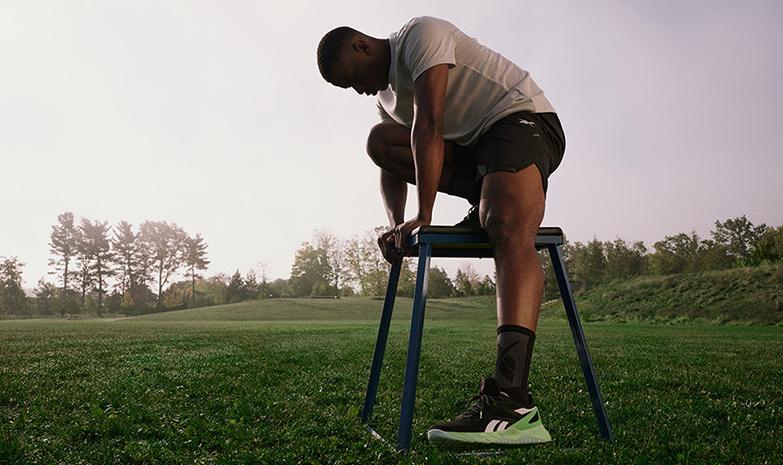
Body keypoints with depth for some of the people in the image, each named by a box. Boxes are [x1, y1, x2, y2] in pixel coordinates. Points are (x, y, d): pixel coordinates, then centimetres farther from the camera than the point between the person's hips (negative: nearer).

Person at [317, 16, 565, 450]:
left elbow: (428, 125, -20)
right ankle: (491, 201, -2)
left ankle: (512, 401, -48)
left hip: (524, 119, -9)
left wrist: (423, 216, -23)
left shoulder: (420, 33, -9)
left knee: (508, 234, -33)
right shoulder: (387, 94, 18)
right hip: (474, 145, 9)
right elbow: (392, 169, 15)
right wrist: (395, 224, -5)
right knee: (381, 141, 0)